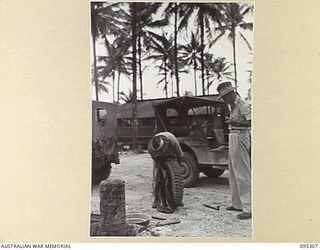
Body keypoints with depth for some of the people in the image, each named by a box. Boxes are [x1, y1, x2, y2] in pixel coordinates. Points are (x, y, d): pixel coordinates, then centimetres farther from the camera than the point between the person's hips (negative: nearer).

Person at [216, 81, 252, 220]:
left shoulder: (243, 105, -14)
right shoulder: (232, 105, 15)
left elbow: (251, 122, -26)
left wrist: (236, 122, -36)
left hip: (240, 138, -10)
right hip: (233, 138, 10)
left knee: (242, 174, -11)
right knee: (233, 174, 14)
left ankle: (248, 208, -9)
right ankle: (237, 204, 22)